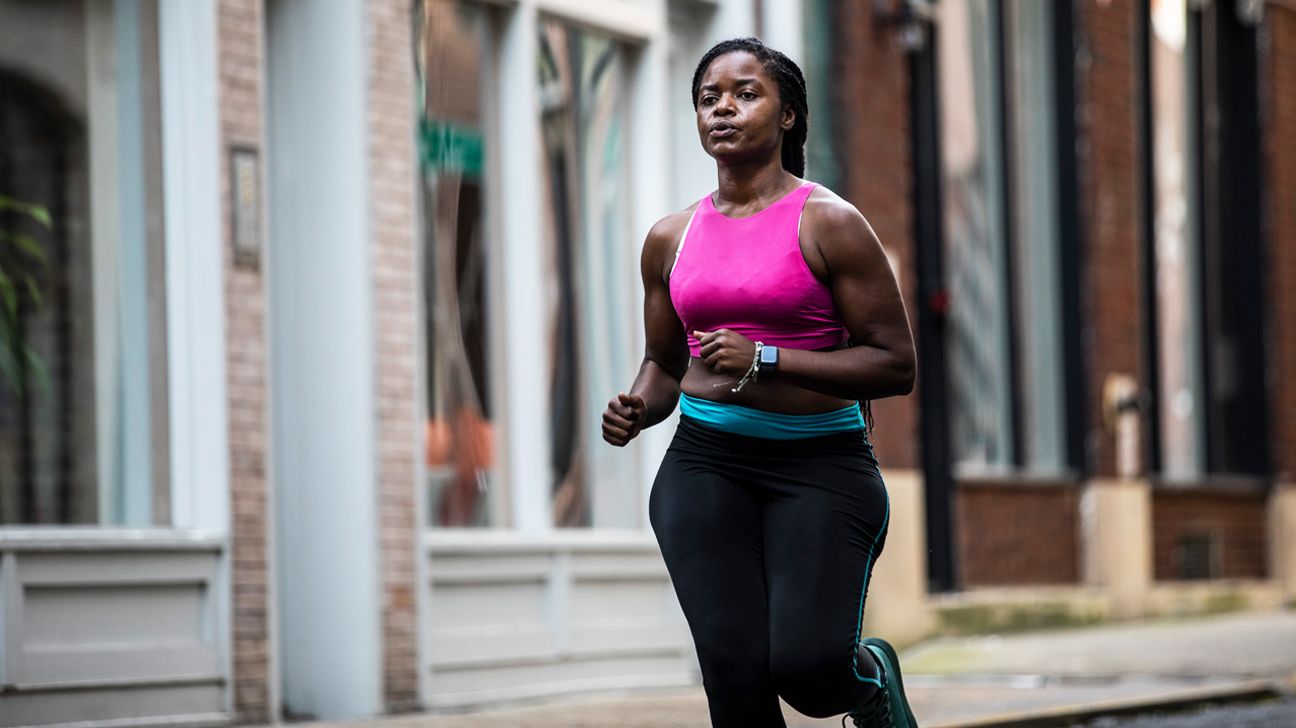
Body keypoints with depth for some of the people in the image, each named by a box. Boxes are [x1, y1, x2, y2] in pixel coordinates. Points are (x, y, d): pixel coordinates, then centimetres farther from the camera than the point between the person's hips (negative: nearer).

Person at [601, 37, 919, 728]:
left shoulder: (828, 223, -3)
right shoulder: (672, 238, 12)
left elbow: (895, 364, -7)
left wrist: (765, 360, -16)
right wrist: (638, 408, 1)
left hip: (820, 463, -4)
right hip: (706, 462, 4)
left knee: (806, 666, -19)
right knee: (734, 669, -13)